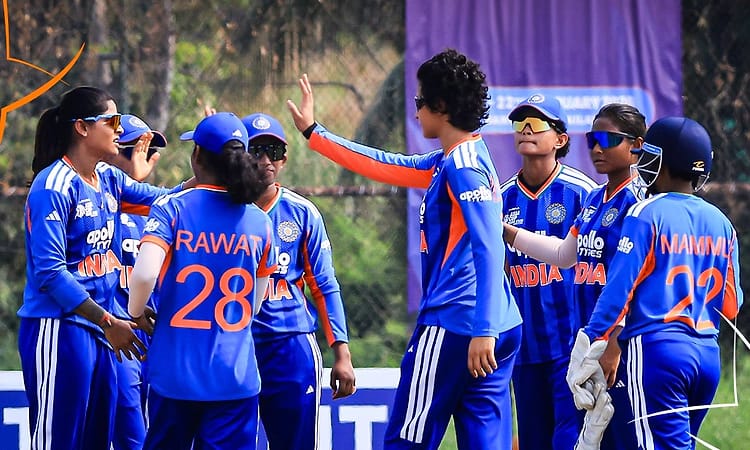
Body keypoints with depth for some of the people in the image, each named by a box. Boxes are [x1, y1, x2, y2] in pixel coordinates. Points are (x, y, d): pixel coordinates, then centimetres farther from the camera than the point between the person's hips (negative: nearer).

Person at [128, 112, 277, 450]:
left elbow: (143, 275, -22)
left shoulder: (172, 208, -7)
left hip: (176, 371, -2)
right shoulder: (260, 222, 4)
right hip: (236, 375, 2)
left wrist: (136, 313, -3)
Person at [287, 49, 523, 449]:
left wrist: (482, 330, -28)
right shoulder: (448, 162, 16)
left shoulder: (464, 167, -12)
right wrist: (314, 132, 35)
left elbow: (488, 248, -21)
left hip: (452, 326, -9)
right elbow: (386, 167, 28)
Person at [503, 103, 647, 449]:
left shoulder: (637, 200, -13)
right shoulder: (594, 200, 15)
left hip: (622, 343, -9)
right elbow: (565, 254, 29)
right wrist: (506, 231, 28)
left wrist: (615, 344, -21)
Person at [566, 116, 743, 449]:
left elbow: (619, 288, -10)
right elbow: (731, 305, 14)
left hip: (657, 350, -6)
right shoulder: (720, 223, 10)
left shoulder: (647, 214, -7)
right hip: (708, 354, 6)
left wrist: (587, 353, -6)